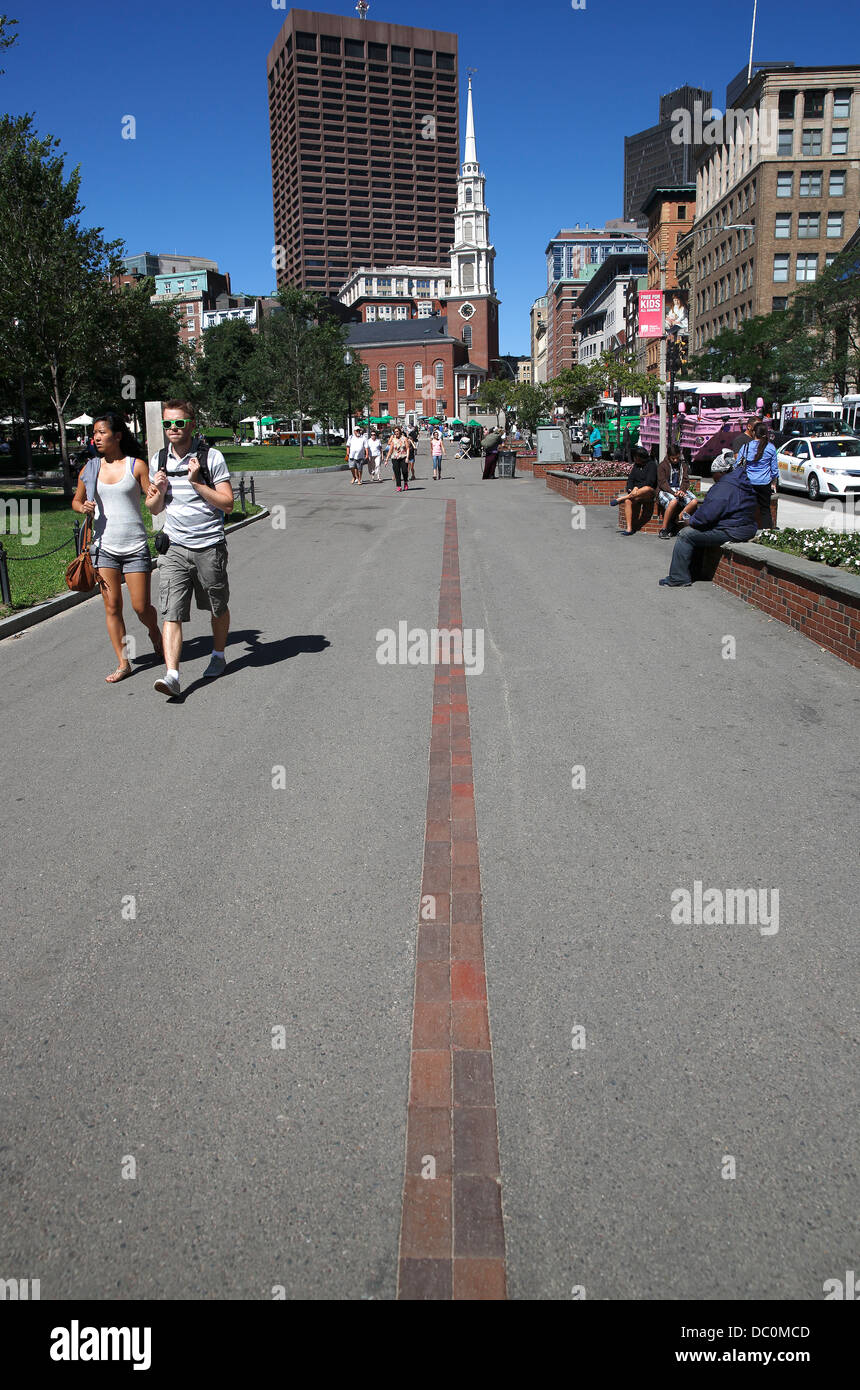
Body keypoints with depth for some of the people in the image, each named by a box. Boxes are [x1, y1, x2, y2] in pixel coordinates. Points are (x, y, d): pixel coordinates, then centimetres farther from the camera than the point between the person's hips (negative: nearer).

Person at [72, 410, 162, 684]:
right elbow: (76, 500, 19)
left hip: (135, 547, -3)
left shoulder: (137, 466, -2)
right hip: (104, 547, 3)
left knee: (141, 607, -1)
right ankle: (123, 663, 9)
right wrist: (83, 507, -4)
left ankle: (155, 633, 33)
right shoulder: (90, 469, 8)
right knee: (112, 606, 1)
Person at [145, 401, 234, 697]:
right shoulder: (158, 460, 8)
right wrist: (159, 491, -6)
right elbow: (154, 509, 15)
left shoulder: (211, 457, -4)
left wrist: (197, 482, -16)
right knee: (172, 613, -10)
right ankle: (171, 675, -15)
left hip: (209, 547, -2)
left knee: (218, 608, 14)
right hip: (175, 548, 2)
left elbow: (227, 504, -7)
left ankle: (218, 656, 37)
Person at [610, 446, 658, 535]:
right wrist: (630, 489, -6)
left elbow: (650, 481, -11)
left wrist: (637, 487, -20)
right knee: (628, 501, -29)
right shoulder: (636, 465, 21)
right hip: (634, 491, 5)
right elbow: (630, 479, 14)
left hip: (649, 494, -5)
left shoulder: (652, 465, 1)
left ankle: (621, 499, -34)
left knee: (647, 489, -41)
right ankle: (629, 528, -36)